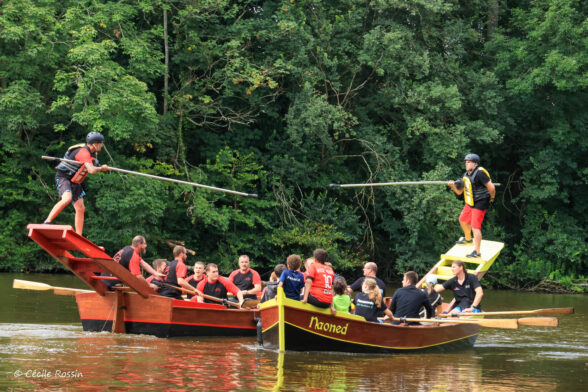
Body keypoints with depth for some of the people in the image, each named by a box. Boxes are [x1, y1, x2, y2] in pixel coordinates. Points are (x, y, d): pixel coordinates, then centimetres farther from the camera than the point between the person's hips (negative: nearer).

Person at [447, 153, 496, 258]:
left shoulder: (479, 173, -21)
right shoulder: (466, 175, 8)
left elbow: (491, 187, -22)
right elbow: (459, 192, 11)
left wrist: (491, 198, -6)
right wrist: (453, 186, -8)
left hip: (480, 204, -10)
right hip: (470, 203, 10)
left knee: (475, 227, -13)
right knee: (463, 220, 25)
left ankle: (477, 252, -9)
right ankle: (468, 239, 50)